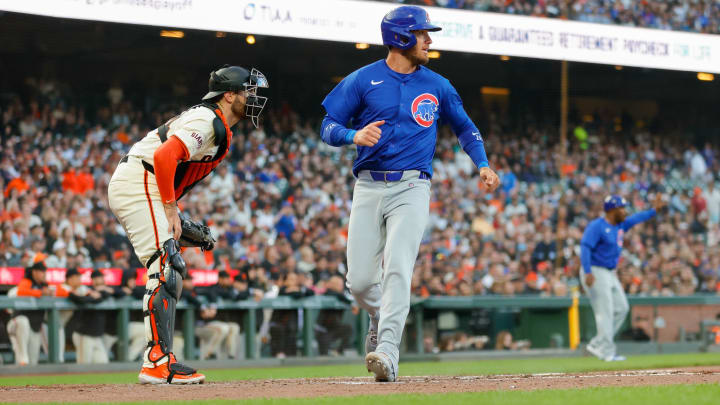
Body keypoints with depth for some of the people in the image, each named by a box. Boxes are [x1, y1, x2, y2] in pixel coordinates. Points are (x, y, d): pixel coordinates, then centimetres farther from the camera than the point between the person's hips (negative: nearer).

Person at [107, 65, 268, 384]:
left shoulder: (220, 128, 18)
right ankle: (157, 364, -22)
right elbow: (163, 157, -26)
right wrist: (171, 209, -20)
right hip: (138, 185, -11)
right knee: (165, 268, -17)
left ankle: (159, 361, 12)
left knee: (173, 271, 12)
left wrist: (172, 212, 15)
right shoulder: (207, 121, -14)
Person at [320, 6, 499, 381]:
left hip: (411, 188, 0)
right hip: (368, 187, 0)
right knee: (359, 280, -3)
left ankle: (387, 353, -27)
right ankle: (382, 318, 31)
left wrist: (483, 164, 9)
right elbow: (328, 127, 1)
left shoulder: (437, 86, 10)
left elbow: (464, 126, 24)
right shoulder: (362, 80, 3)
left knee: (398, 270, -19)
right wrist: (354, 135, -21)